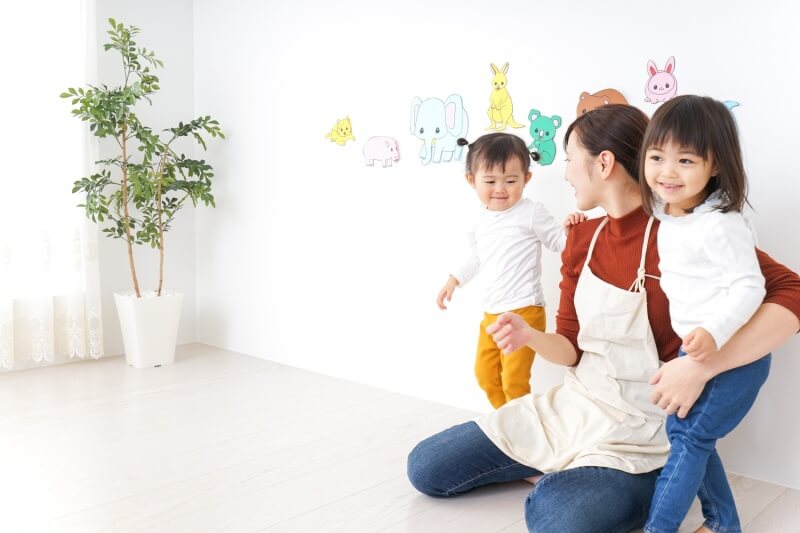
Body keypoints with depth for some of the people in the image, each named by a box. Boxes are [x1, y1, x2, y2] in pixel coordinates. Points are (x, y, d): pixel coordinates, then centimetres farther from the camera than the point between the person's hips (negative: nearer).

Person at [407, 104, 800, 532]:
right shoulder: (582, 238, 2)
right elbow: (571, 349, 3)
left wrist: (702, 365, -35)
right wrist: (529, 335, -19)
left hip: (636, 433, -6)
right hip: (570, 407, 6)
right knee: (425, 468, 6)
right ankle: (562, 473, 17)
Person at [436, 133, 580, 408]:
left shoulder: (531, 213, -11)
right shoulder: (480, 221, 8)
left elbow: (558, 241, -3)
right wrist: (453, 280, 24)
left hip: (524, 311, -8)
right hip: (491, 313, 8)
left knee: (514, 380, -7)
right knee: (485, 374, 19)